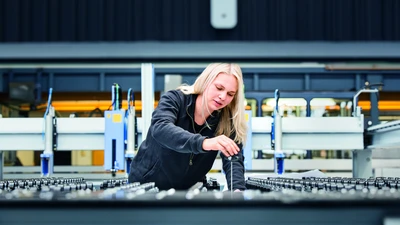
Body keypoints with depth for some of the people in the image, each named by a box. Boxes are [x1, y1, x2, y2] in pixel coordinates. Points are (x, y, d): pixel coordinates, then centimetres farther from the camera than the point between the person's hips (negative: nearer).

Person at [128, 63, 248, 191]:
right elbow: (160, 129, -33)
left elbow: (234, 159, -17)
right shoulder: (175, 100, -14)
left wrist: (238, 190, -39)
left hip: (188, 190, 3)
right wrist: (203, 143, -49)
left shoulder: (227, 120, -8)